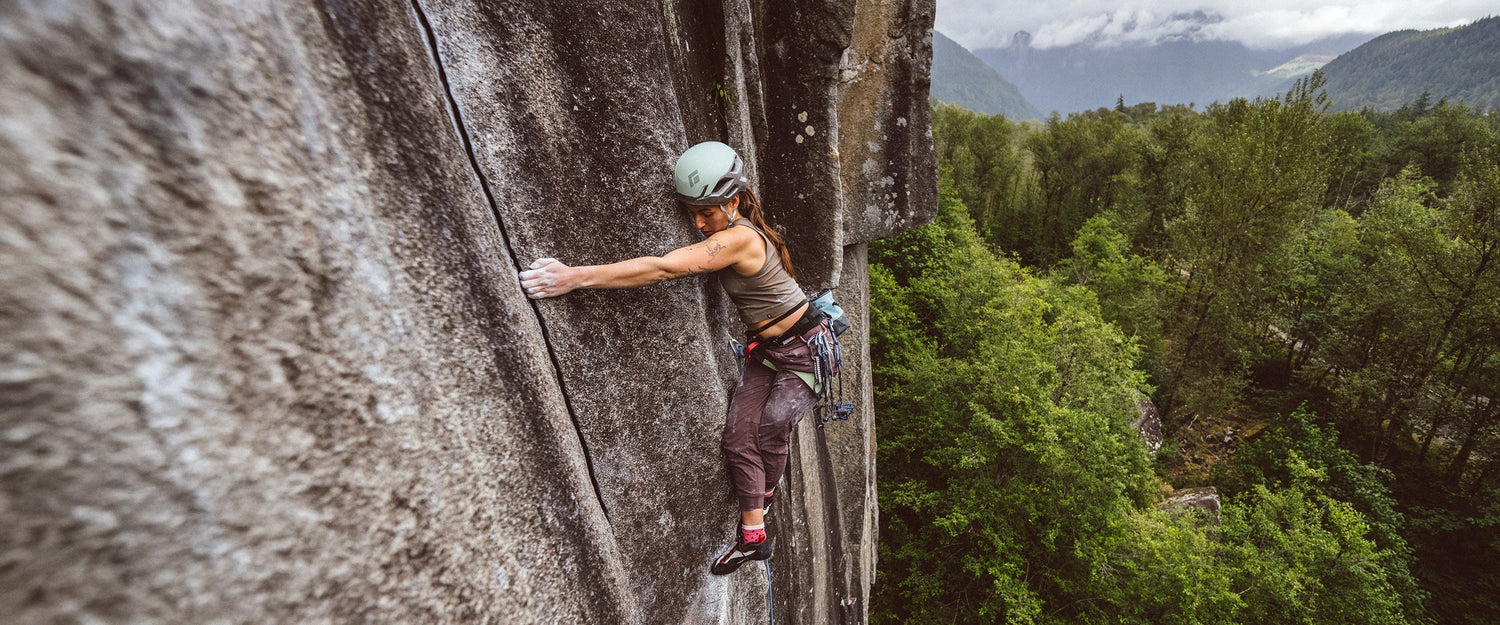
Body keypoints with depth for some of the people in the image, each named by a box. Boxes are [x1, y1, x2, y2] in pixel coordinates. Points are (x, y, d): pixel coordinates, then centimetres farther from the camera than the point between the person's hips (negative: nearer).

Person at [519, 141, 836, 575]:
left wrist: (576, 277, -44)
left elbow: (664, 269, -41)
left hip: (805, 349, -8)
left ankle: (765, 495, 24)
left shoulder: (739, 238, -31)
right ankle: (753, 537, 21)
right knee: (738, 435, 4)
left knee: (769, 430, -5)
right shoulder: (727, 234, -2)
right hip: (764, 351, 8)